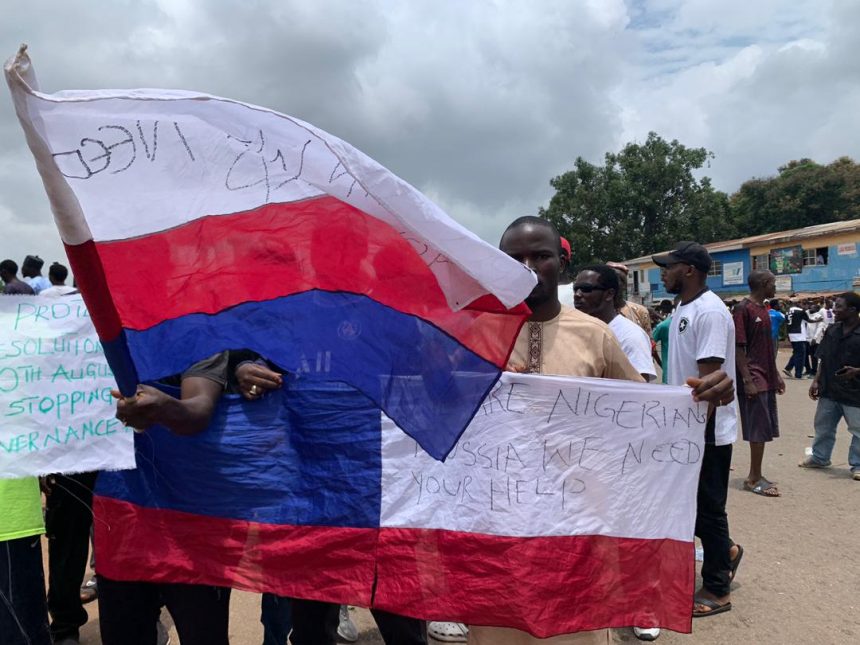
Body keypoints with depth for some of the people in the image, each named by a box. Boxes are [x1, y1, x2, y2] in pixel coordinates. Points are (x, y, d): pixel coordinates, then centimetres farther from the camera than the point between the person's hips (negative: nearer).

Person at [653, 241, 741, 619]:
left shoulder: (710, 312, -19)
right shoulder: (683, 309, 10)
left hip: (707, 431, -9)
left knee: (707, 507, 4)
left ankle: (717, 590, 21)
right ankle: (725, 551, 40)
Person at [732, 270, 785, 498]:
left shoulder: (763, 309, 14)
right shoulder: (743, 308, -13)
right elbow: (738, 347, -17)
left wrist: (776, 374, 18)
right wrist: (747, 380, -19)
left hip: (767, 378, 9)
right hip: (753, 379, -9)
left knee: (764, 430, 12)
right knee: (760, 430, -5)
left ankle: (755, 476, 21)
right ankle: (754, 479, 5)